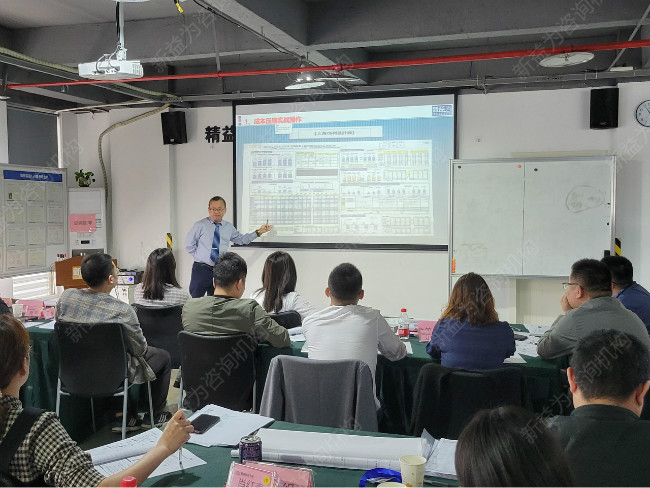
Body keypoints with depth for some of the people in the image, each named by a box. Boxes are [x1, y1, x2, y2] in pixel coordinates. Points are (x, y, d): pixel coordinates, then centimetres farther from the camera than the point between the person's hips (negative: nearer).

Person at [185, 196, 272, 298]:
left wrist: (259, 232, 10)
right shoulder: (200, 225, -2)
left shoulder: (229, 227, 9)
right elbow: (189, 245, 3)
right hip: (201, 269, -3)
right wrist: (199, 256, -2)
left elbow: (242, 239, 17)